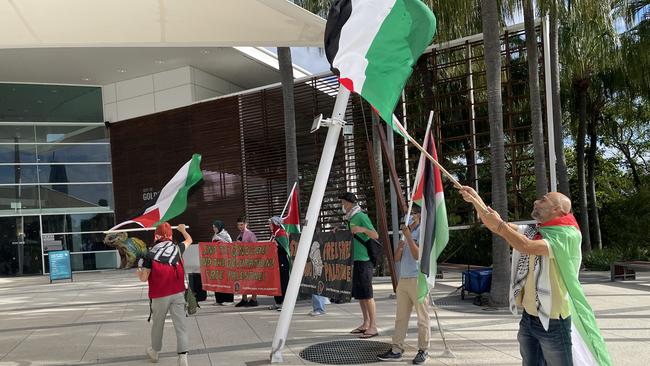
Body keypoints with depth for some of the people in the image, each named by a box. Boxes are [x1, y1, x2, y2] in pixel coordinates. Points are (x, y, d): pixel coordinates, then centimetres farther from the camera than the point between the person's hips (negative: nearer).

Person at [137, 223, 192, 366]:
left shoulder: (150, 254, -7)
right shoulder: (177, 249, 1)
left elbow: (144, 278, -7)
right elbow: (189, 240, 22)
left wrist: (138, 272, 16)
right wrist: (183, 230, 42)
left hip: (159, 296, -1)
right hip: (178, 293, 1)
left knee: (157, 324, 18)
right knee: (181, 326, 0)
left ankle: (154, 351, 38)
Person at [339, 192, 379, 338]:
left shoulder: (361, 217, -11)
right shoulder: (350, 219, 16)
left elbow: (375, 235, -18)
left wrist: (363, 229, -35)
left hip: (364, 260, -9)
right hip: (354, 260, 9)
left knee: (367, 294, -8)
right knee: (359, 294, 13)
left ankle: (373, 326, -4)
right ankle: (366, 323, 21)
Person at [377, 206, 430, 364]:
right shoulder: (406, 232, 17)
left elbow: (417, 255, -18)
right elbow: (397, 259, 14)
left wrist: (408, 236, -18)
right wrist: (399, 248, -6)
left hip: (418, 279, -7)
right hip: (403, 279, 8)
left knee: (422, 317, 1)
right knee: (400, 316, 6)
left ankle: (423, 350, 9)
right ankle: (396, 350, 9)